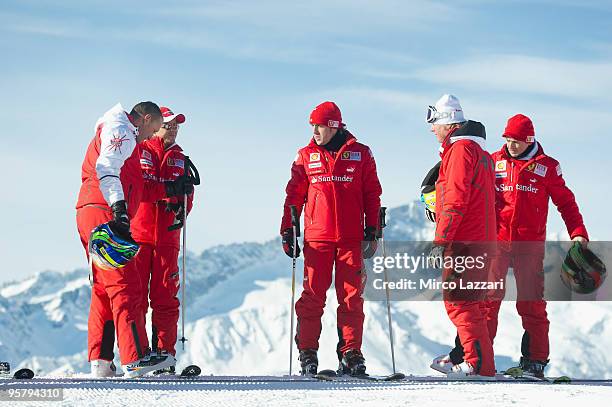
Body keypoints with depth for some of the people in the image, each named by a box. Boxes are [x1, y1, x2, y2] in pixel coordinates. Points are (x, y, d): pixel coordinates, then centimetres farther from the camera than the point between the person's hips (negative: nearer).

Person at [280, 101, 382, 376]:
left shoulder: (360, 154, 7)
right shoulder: (306, 156, 9)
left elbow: (372, 195, 9)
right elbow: (294, 195, 11)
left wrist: (372, 231, 5)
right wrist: (288, 231, 5)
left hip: (351, 239, 0)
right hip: (316, 238, 0)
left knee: (351, 297, 0)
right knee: (312, 296, -2)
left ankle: (351, 353, 4)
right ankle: (307, 353, 2)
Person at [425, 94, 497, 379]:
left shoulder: (461, 148, -10)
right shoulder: (478, 150, 22)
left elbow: (456, 199, -19)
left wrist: (441, 241, -19)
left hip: (463, 240, -10)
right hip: (480, 238, 10)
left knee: (458, 300, -10)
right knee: (467, 300, 15)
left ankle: (479, 363, -12)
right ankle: (479, 362, 19)